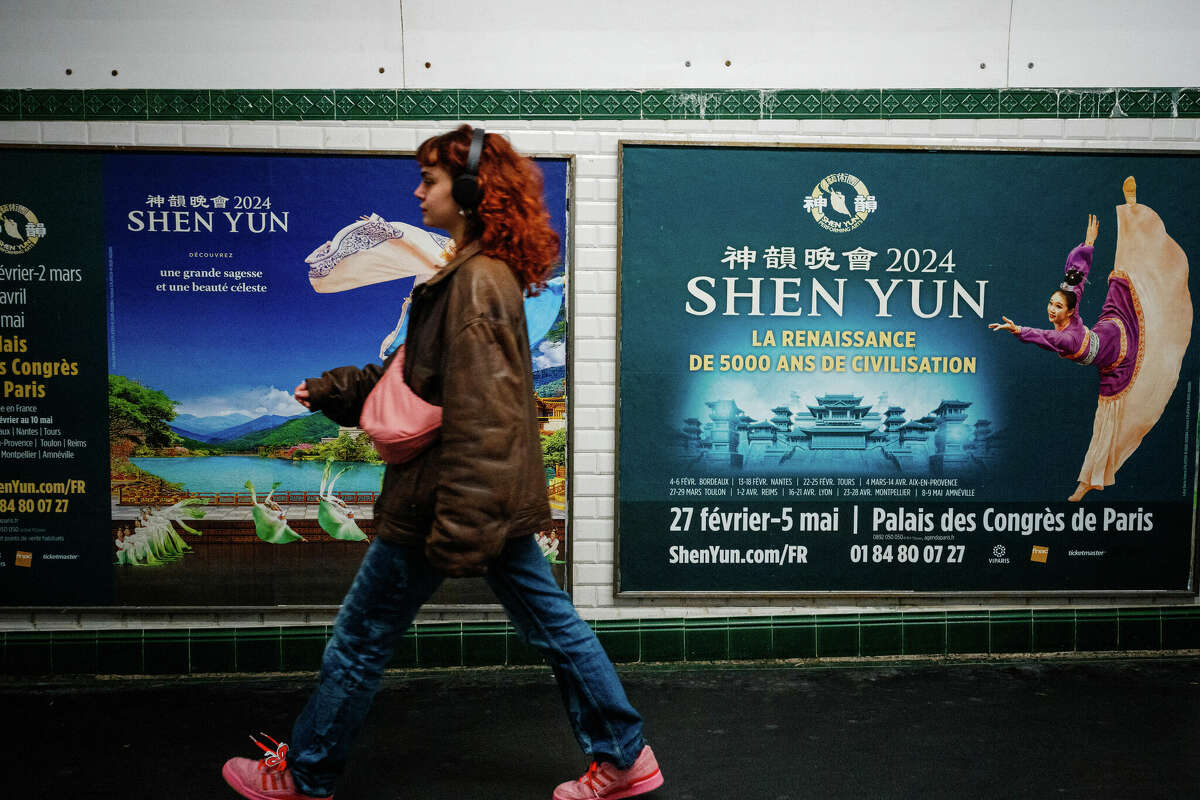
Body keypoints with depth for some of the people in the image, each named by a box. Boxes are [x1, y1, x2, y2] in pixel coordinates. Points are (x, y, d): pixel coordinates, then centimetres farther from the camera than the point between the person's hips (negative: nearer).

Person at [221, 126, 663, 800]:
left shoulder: (474, 283, -19)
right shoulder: (487, 272, 12)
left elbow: (478, 417, -25)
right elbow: (424, 378, 20)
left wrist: (457, 529, -26)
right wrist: (331, 391, 18)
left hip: (451, 496, -10)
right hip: (500, 497, 10)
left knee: (361, 641, 8)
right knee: (553, 623, 16)